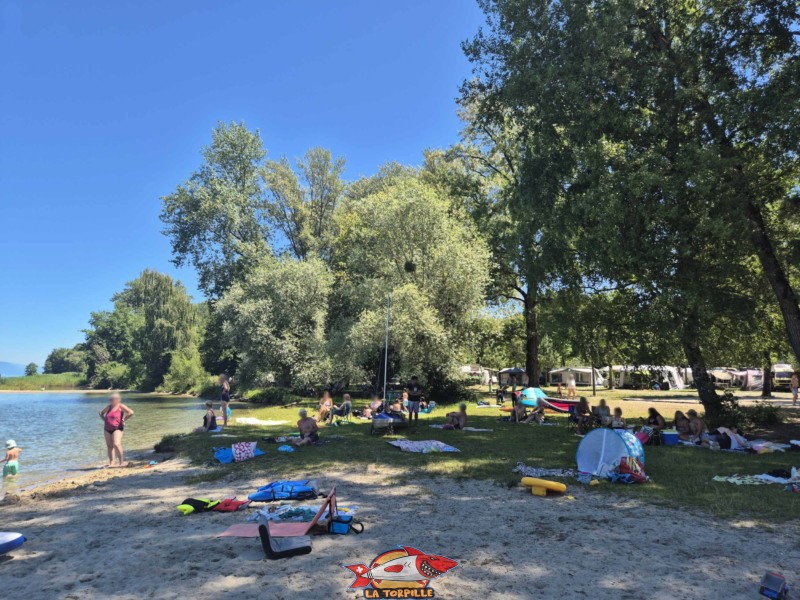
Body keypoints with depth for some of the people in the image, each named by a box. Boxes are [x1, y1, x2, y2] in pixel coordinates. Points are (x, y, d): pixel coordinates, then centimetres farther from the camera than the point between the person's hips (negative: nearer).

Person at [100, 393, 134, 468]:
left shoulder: (121, 406, -4)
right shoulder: (109, 407, 13)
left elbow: (131, 412, -14)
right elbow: (101, 413, 31)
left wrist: (123, 420, -11)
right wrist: (104, 420, 15)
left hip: (117, 428, -6)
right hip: (107, 429, 6)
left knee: (116, 444, -19)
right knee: (109, 446, 6)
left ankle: (121, 462, -12)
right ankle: (111, 463, 12)